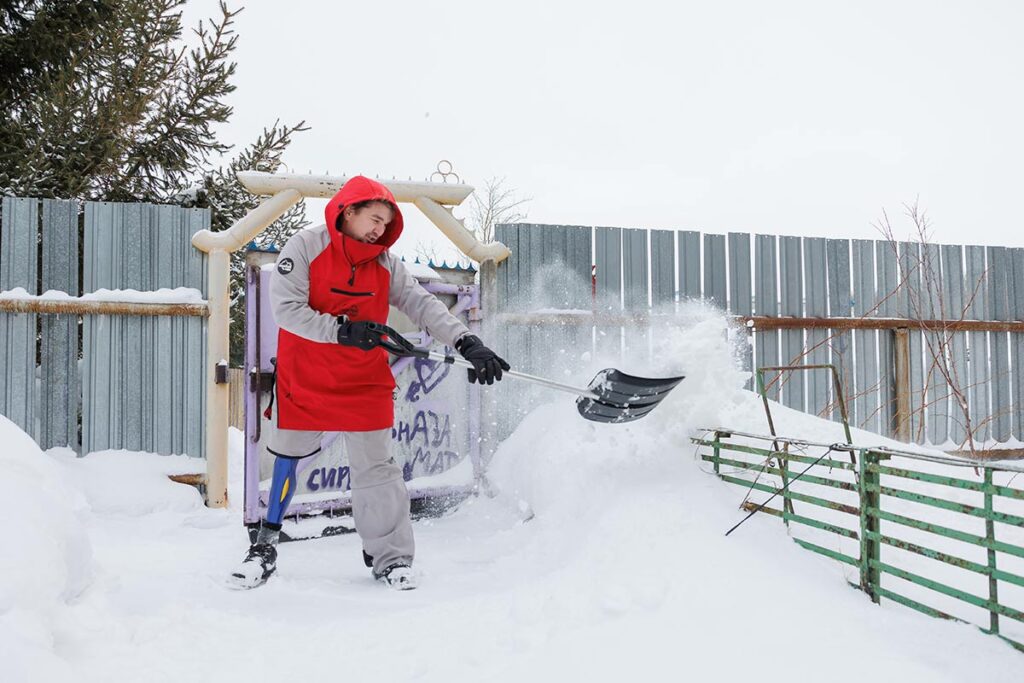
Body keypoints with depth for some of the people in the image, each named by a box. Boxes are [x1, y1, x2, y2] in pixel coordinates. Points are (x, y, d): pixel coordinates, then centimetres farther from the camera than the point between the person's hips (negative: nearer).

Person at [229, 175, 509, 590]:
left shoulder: (385, 263, 1)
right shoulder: (305, 247, -9)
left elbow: (423, 305, -4)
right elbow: (286, 308, -16)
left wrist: (467, 343, -17)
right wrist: (341, 330, -24)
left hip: (364, 383, 2)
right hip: (303, 380, -2)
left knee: (375, 469, 4)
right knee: (286, 461, 10)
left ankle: (390, 558, 17)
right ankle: (266, 545, 31)